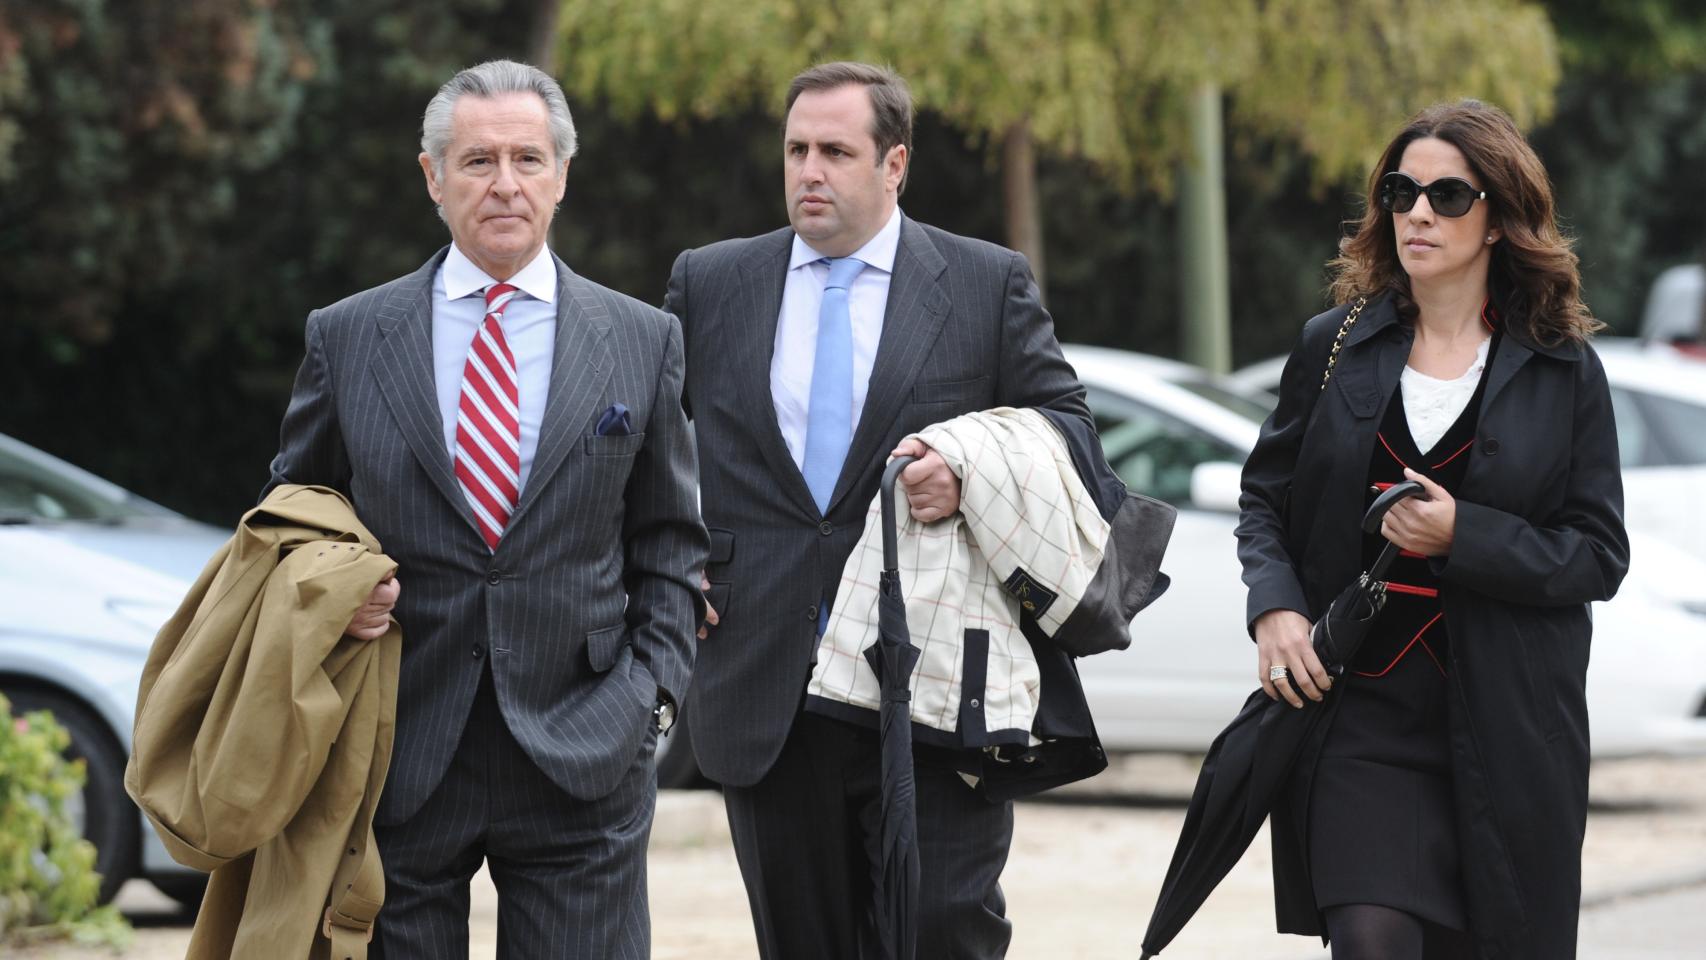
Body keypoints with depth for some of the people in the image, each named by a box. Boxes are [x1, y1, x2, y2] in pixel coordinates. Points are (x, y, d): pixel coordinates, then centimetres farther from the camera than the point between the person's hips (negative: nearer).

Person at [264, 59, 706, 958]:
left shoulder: (641, 342, 7)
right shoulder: (346, 337, 6)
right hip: (399, 759, 0)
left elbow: (669, 545, 12)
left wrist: (648, 685, -1)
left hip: (583, 763, 0)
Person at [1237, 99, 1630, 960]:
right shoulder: (1334, 348, 7)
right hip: (1360, 716, 0)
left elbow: (1601, 556, 0)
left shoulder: (1563, 372, 3)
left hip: (1506, 730, 0)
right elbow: (1265, 499, 14)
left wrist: (1463, 536, -14)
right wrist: (1274, 607, -5)